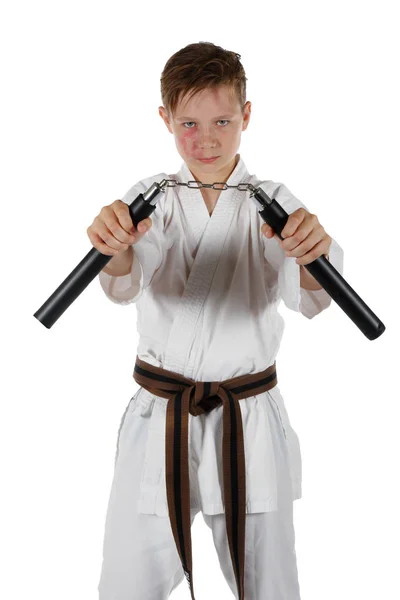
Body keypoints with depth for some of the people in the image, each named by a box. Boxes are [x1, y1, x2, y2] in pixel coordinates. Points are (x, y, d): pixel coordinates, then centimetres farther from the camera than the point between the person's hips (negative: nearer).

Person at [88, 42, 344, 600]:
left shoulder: (273, 204, -3)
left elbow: (310, 297, -20)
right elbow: (126, 281, -21)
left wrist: (313, 251, -43)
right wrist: (116, 246, -45)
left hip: (251, 422, 0)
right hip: (159, 421, 1)